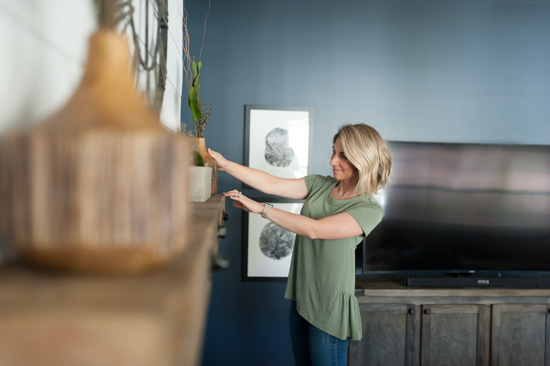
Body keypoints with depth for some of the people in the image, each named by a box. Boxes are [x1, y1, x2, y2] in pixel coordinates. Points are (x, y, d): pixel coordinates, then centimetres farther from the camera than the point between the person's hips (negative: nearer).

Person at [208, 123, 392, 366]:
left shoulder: (370, 210, -15)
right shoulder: (321, 185, 4)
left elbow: (314, 230, -24)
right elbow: (271, 184, -4)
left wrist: (261, 208, -21)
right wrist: (224, 164, -10)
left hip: (329, 306, -6)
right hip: (301, 297, 6)